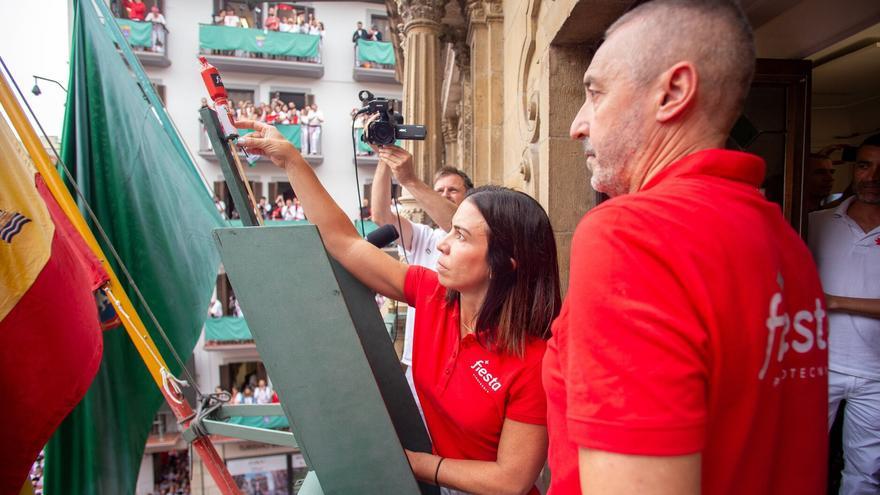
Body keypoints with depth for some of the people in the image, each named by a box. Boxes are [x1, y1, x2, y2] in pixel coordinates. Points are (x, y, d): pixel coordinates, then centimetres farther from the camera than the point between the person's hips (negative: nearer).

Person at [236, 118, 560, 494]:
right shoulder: (432, 294, -11)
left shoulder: (533, 361, -26)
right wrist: (290, 159, -7)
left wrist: (408, 461, -16)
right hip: (425, 464, 5)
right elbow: (344, 242, -6)